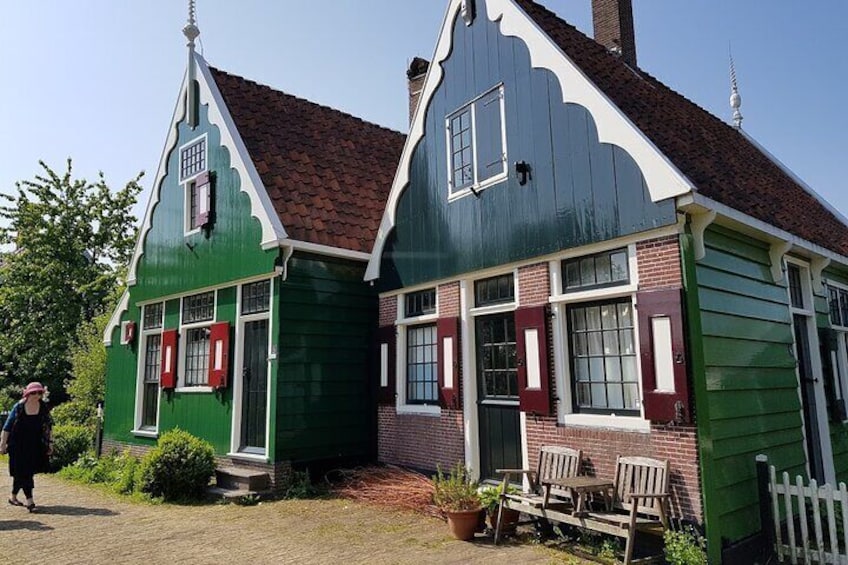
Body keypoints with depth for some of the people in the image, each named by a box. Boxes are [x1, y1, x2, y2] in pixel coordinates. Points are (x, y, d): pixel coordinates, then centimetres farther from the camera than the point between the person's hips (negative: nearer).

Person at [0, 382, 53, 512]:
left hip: (35, 446, 3)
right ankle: (29, 501, -7)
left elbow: (48, 427, 6)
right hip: (19, 446, -3)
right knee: (23, 473, -7)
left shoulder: (43, 407, -1)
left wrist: (50, 443, 5)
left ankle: (13, 497, 30)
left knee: (22, 473, 12)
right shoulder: (19, 407, -9)